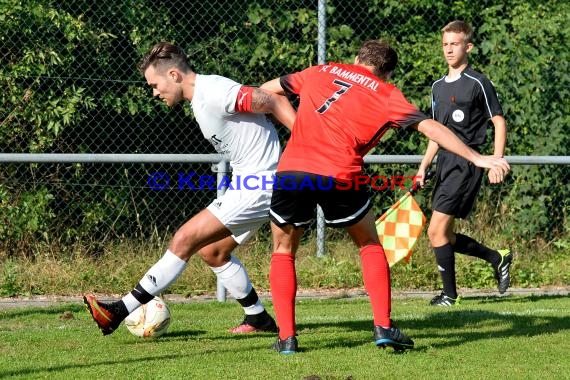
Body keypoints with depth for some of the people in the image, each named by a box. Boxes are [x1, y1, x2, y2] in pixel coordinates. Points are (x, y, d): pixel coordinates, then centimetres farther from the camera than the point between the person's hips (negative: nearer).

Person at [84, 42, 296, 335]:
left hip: (258, 185, -10)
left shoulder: (215, 93, -19)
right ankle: (258, 319, 26)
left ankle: (120, 311, -12)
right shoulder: (199, 98, 13)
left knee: (185, 239, -12)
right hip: (247, 181, 10)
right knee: (212, 251, 17)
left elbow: (273, 102, -19)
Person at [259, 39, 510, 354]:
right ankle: (383, 326, 10)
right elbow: (429, 127, 5)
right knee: (370, 245, 22)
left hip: (290, 169, 2)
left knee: (283, 251, 21)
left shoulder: (321, 72, 21)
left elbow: (266, 90, 31)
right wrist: (476, 158, 7)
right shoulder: (387, 95, 13)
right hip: (339, 175, -2)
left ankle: (287, 337, 9)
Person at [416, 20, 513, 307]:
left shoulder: (478, 83, -6)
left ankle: (449, 294, -1)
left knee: (437, 231, -13)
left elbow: (499, 122, -5)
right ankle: (498, 259, 25)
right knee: (443, 235, 8)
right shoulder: (438, 86, 15)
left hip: (466, 163, -8)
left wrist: (496, 162, -12)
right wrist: (424, 166, 16)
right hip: (444, 162, 8)